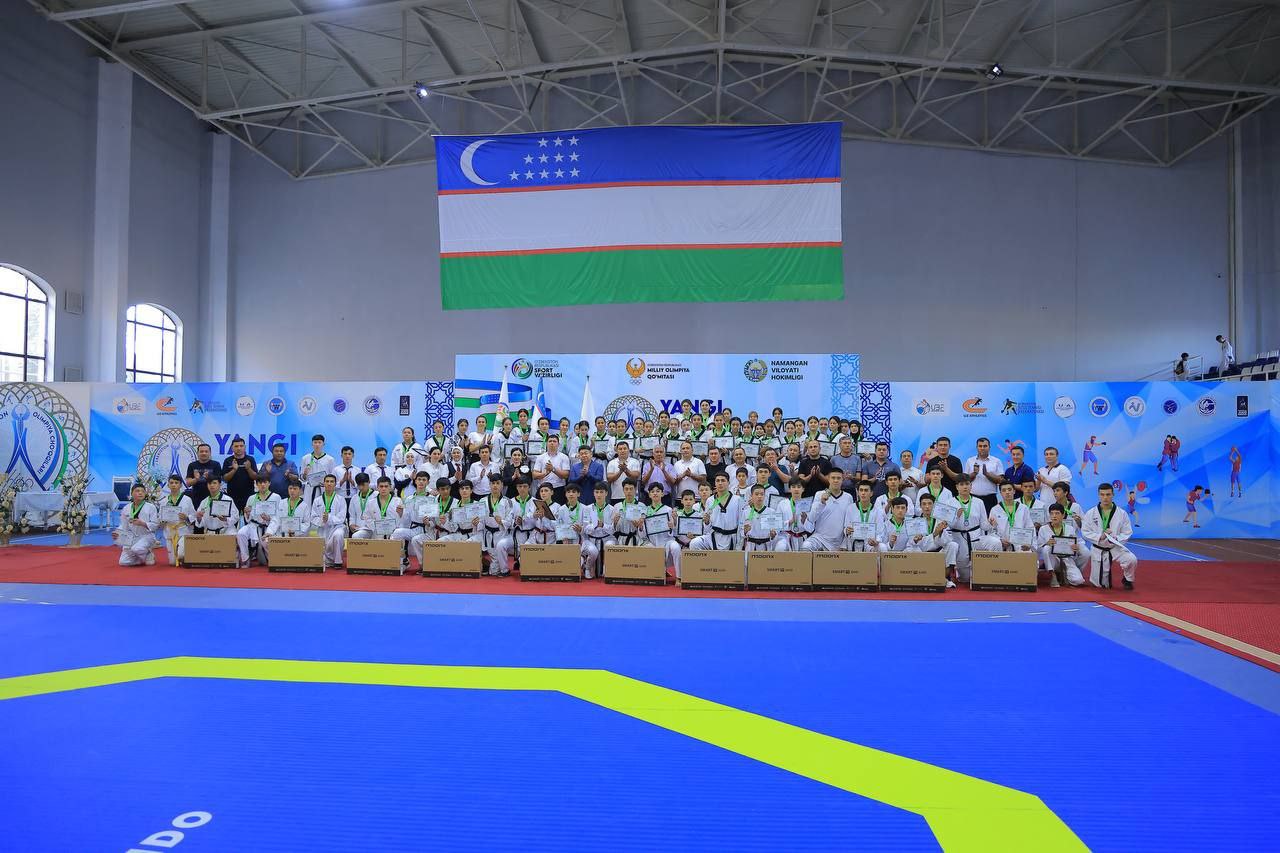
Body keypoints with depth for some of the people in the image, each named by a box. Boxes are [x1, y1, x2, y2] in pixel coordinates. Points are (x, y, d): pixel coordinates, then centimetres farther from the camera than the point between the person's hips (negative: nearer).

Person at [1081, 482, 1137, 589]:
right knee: (1100, 584, 0)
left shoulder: (1122, 513, -5)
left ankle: (1128, 579, 2)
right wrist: (1100, 536, -22)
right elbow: (1085, 532, -6)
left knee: (1132, 560, -31)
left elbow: (1127, 532, -3)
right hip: (1098, 550, 0)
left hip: (1115, 547, 0)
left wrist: (1116, 538, -23)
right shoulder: (1090, 513, -6)